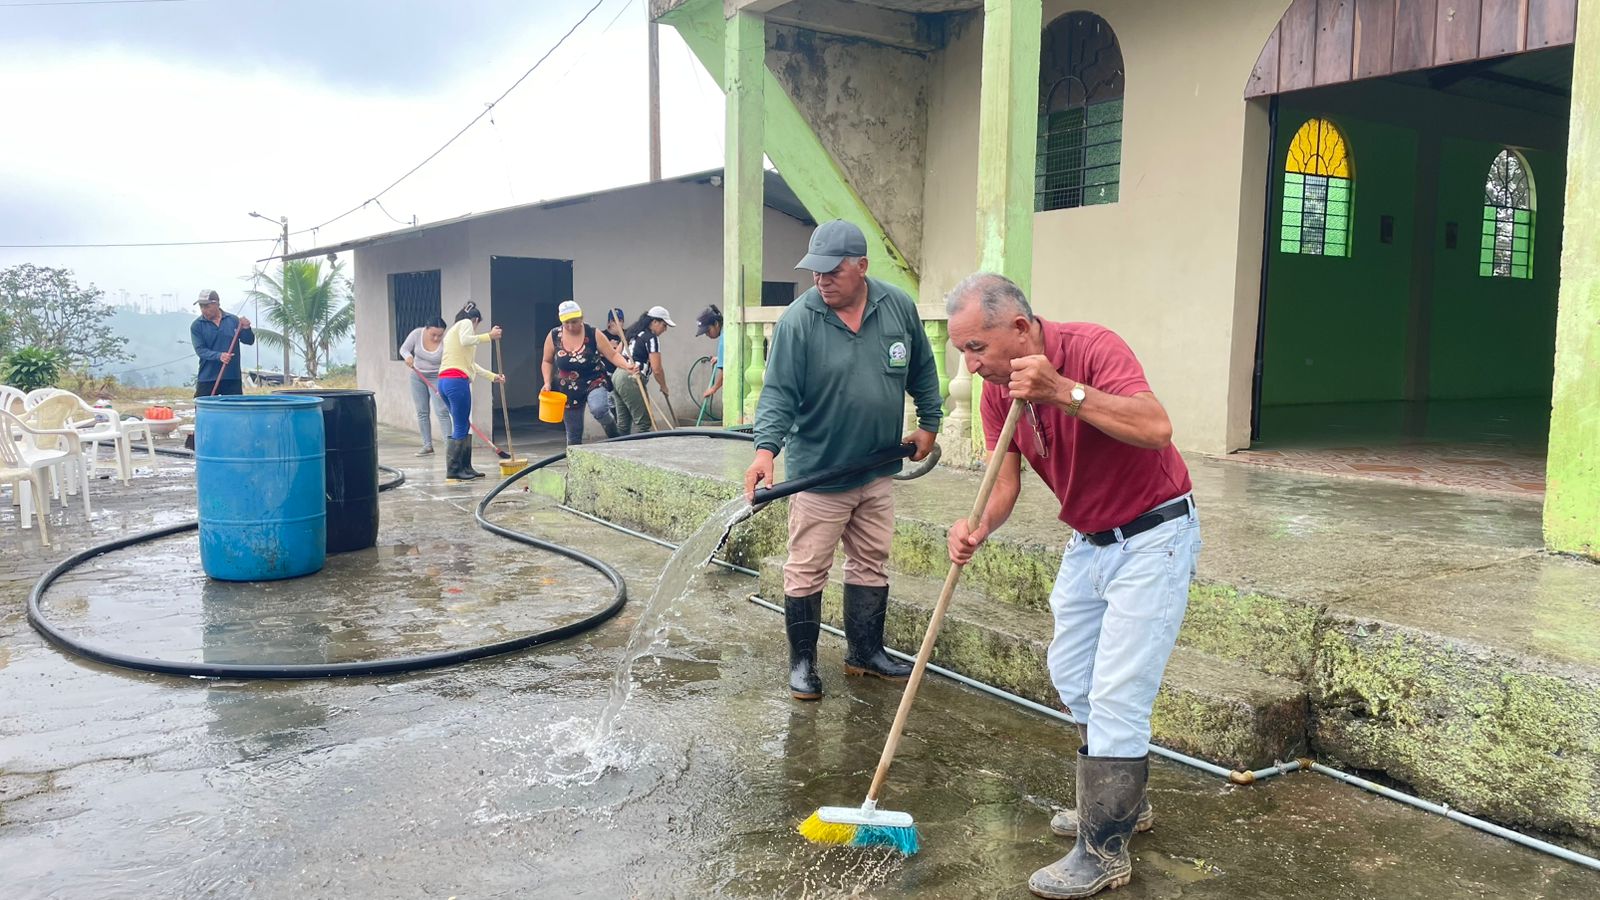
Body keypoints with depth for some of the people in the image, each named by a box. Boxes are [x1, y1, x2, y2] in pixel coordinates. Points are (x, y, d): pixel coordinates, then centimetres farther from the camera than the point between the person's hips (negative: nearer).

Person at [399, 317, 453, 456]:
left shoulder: (446, 342, -25)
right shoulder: (417, 334, -14)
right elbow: (404, 349, -2)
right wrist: (408, 356, -26)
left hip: (436, 378, -4)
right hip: (417, 376, 4)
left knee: (442, 411, -14)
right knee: (421, 412, 6)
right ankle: (427, 446, 12)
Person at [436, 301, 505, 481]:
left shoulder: (453, 330, 31)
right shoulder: (466, 323, 6)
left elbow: (470, 364, 36)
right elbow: (466, 340, -19)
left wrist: (493, 376, 40)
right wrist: (489, 335, -14)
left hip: (444, 382, 10)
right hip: (457, 381, -10)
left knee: (463, 426, 15)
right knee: (461, 427, -5)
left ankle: (465, 467, 17)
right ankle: (453, 470, -4)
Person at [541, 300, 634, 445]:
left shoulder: (593, 334, -10)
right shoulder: (553, 336, -4)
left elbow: (613, 354, -10)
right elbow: (548, 362, 9)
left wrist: (626, 366, -27)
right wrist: (547, 382, -3)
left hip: (593, 382, -3)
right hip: (568, 389, 3)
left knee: (598, 409, -35)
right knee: (573, 434, 7)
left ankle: (614, 435, -7)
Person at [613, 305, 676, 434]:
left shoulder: (632, 333, 18)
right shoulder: (651, 338, -8)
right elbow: (657, 369, -11)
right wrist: (664, 387, 3)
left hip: (618, 376, 9)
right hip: (631, 381, -9)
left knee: (623, 423, 11)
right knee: (642, 423, -7)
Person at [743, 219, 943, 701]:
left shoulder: (899, 307, -3)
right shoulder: (798, 320, -15)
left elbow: (922, 370, 13)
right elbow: (779, 393, -17)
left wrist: (929, 424, 14)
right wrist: (766, 449, -30)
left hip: (878, 471, 5)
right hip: (817, 475, -4)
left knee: (872, 566, 16)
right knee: (806, 572, 2)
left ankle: (865, 652, 32)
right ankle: (802, 661, 19)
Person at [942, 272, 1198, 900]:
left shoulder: (1091, 348, -26)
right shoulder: (997, 389, -4)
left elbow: (1156, 428, -40)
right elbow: (1005, 477, -6)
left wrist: (1065, 391, -47)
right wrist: (978, 529, -25)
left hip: (1152, 536, -8)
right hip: (1088, 540, 8)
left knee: (1115, 695, -7)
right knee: (1070, 675, 18)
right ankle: (1123, 801, 37)